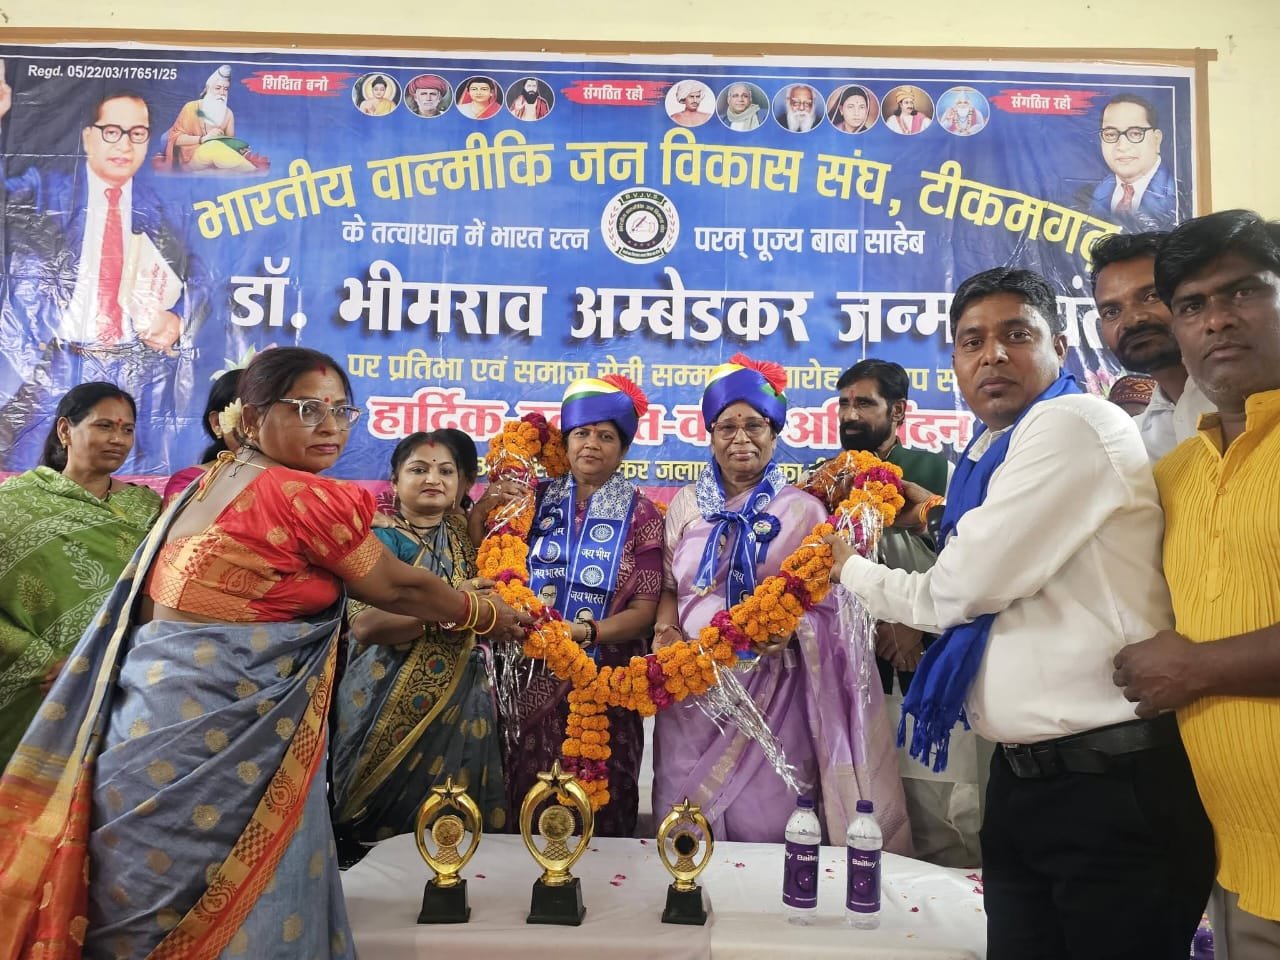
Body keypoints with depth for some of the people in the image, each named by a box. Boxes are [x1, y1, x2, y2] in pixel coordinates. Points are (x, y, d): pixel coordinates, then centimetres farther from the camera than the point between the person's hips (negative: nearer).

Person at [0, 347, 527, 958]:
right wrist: (486, 614, 12)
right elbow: (396, 588, -4)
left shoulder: (209, 485, 11)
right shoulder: (306, 495, -15)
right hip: (215, 732, -9)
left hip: (158, 718, 9)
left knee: (153, 907, 21)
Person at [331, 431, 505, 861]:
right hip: (393, 705, -5)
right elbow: (365, 624, -19)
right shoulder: (383, 539, -6)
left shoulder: (466, 535, 12)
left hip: (463, 704, 5)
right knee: (391, 822, 3)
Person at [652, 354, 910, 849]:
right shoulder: (687, 503, 9)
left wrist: (789, 631, -21)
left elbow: (827, 604, -2)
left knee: (767, 825, 3)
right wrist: (666, 631, -5)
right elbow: (669, 586, 14)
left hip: (769, 692, -2)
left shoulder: (802, 510, 0)